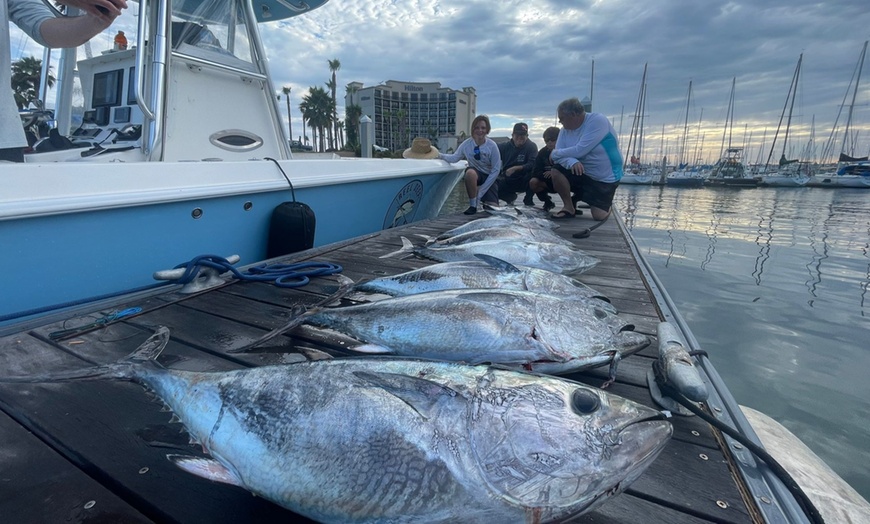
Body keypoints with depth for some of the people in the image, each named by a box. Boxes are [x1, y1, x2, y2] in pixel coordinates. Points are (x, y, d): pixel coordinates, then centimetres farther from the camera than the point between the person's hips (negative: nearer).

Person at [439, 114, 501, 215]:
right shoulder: (467, 144, -9)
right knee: (470, 172, -38)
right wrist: (438, 155, -21)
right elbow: (454, 158, -4)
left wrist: (482, 190, -18)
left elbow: (496, 170, -13)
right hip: (475, 175, 1)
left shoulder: (492, 146, -15)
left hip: (489, 178, -1)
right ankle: (472, 205, -19)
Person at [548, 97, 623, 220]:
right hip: (582, 173, 5)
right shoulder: (565, 130, -3)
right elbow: (558, 155, -13)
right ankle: (569, 206, 1)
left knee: (599, 216, -14)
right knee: (556, 172, -22)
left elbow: (580, 150, -30)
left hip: (606, 179, -5)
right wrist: (572, 162, -35)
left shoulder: (598, 120, -22)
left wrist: (555, 153, -17)